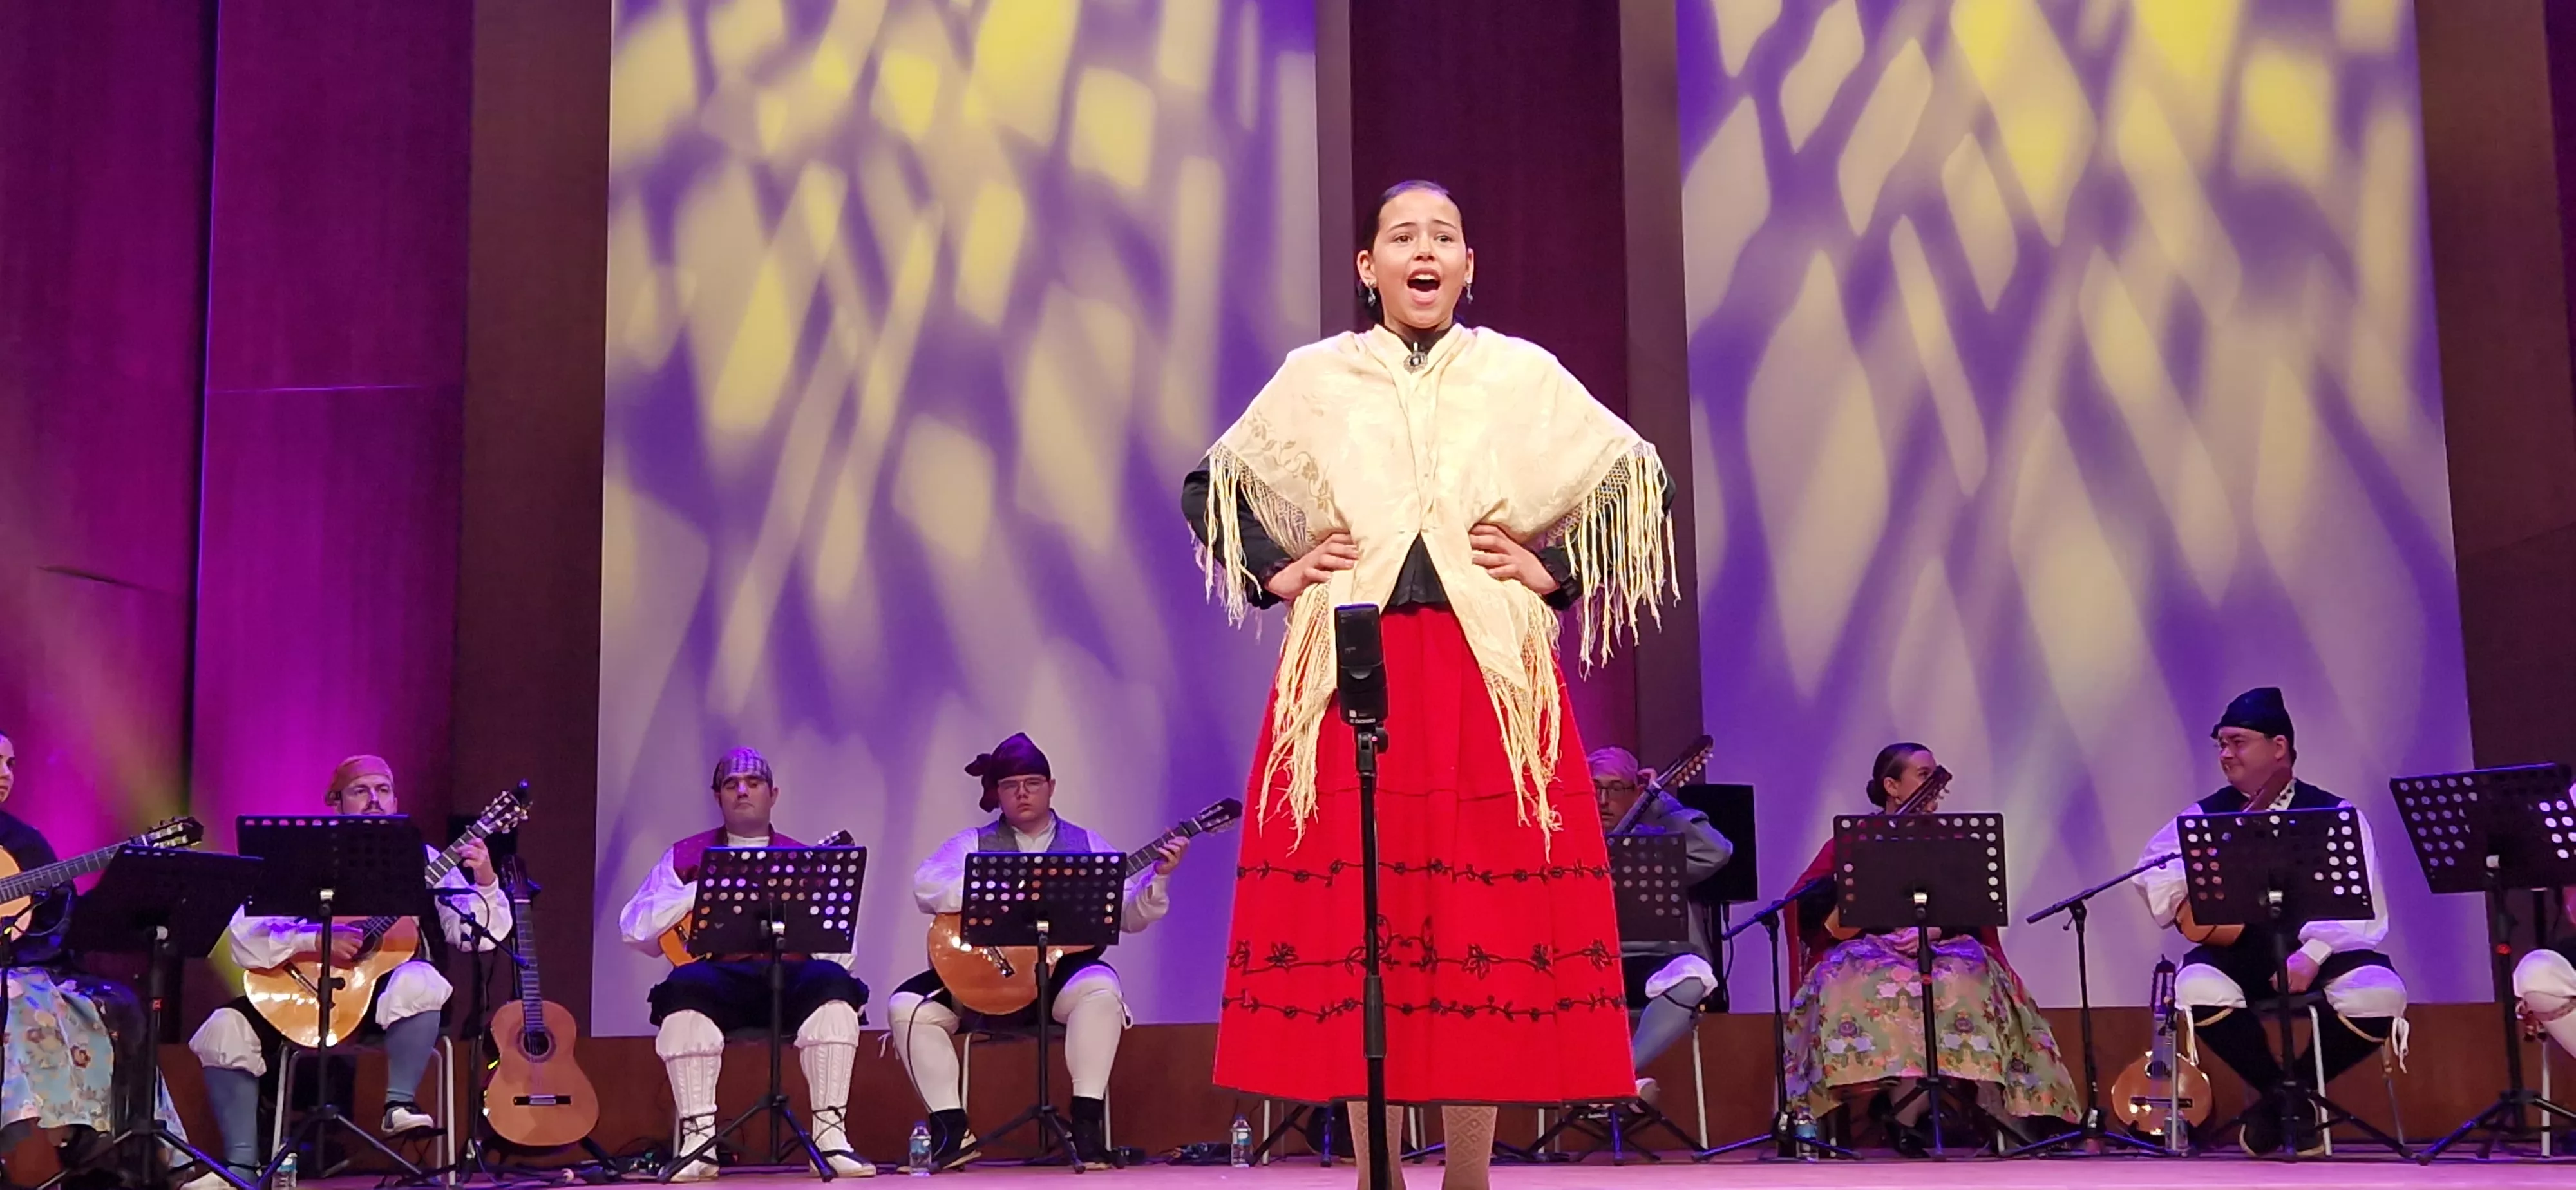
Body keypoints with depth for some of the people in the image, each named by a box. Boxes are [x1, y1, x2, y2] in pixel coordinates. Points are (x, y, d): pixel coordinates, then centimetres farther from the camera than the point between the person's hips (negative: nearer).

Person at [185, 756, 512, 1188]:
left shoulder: (422, 861, 4)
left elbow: (477, 936, -6)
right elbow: (244, 940, -7)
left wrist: (485, 881, -23)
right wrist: (317, 941, -21)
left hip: (392, 999, -2)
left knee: (419, 981, -37)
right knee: (226, 1030, -16)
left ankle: (400, 1104, -24)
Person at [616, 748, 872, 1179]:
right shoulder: (686, 856, 19)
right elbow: (633, 930, 7)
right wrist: (701, 892, -4)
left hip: (791, 981, 1)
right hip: (718, 979, -1)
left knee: (832, 981, -32)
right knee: (686, 985, -35)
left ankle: (830, 1137, -30)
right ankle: (697, 1139, -34)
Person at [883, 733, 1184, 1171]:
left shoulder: (1085, 844, 10)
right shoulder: (974, 843, 7)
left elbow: (1129, 917, 5)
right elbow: (926, 886, -12)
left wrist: (1158, 877, -13)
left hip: (1063, 972, -1)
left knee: (1102, 988, -34)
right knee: (907, 1006, -17)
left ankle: (1088, 1123, -26)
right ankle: (953, 1129, -8)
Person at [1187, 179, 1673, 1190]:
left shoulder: (1523, 375, 9)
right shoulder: (1313, 379, 10)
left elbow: (1635, 480, 13)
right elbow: (1208, 490, 18)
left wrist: (1555, 569, 3)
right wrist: (1275, 572, 5)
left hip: (1489, 670, 0)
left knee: (1485, 906, -4)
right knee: (1351, 908, -3)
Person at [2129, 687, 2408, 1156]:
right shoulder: (2208, 814, 11)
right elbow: (2152, 871, 2)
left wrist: (2313, 953, -23)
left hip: (2320, 955, -1)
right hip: (2239, 953, 1)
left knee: (2380, 996, -31)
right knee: (2197, 988, -33)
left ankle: (2300, 1086, -1)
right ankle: (2276, 1090, -6)